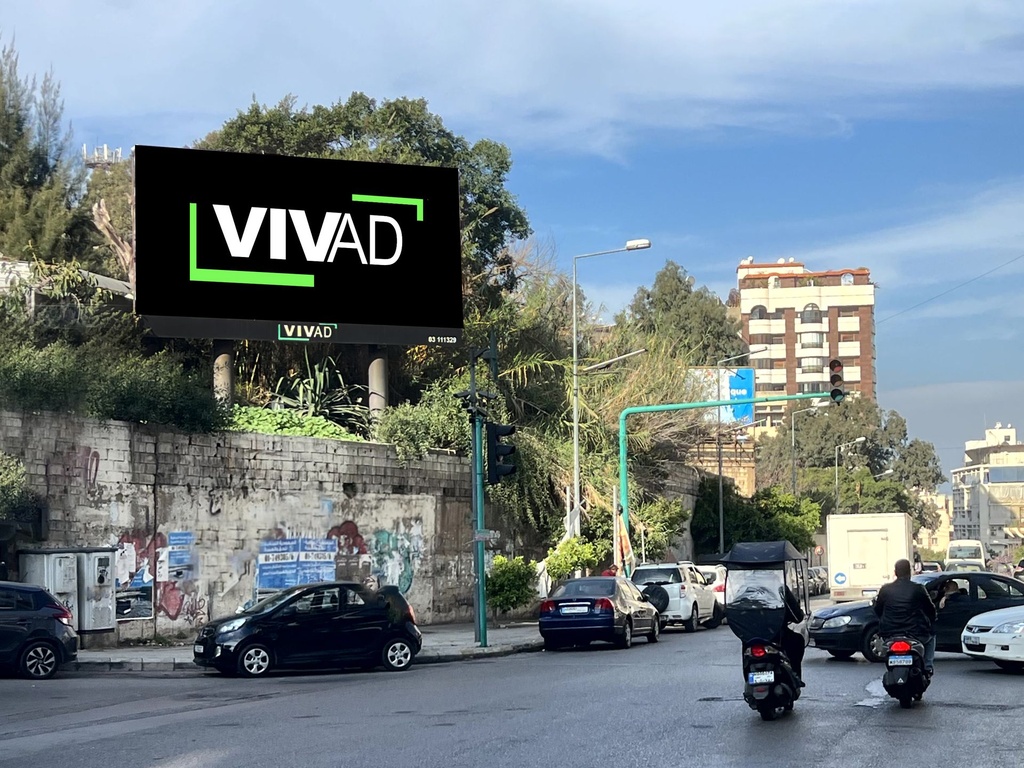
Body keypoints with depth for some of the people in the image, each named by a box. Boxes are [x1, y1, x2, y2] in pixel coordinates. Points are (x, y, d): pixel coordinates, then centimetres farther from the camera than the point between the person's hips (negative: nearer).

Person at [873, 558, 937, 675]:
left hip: (889, 636, 2)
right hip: (915, 634, -2)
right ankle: (928, 666, 15)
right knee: (930, 635, 30)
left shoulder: (885, 589, 0)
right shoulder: (918, 589, -6)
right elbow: (931, 610, 2)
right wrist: (933, 618, 26)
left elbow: (877, 611, 10)